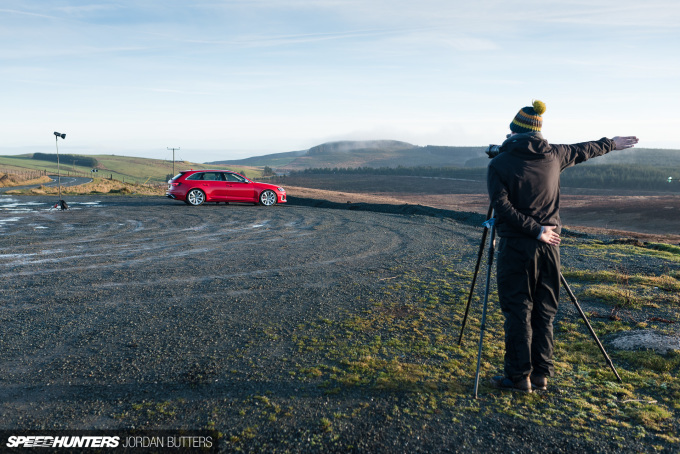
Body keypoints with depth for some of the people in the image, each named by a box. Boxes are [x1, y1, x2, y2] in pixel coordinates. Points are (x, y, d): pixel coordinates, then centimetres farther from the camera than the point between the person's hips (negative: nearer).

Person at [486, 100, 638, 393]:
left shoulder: (498, 164, -7)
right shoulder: (553, 155, 6)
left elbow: (502, 207, -17)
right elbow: (584, 150, 25)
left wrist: (536, 231, -12)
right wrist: (612, 143, 43)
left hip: (515, 247, -4)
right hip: (548, 245, 4)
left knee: (517, 311, 3)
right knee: (544, 311, 12)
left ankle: (518, 376, 8)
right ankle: (541, 374, 18)